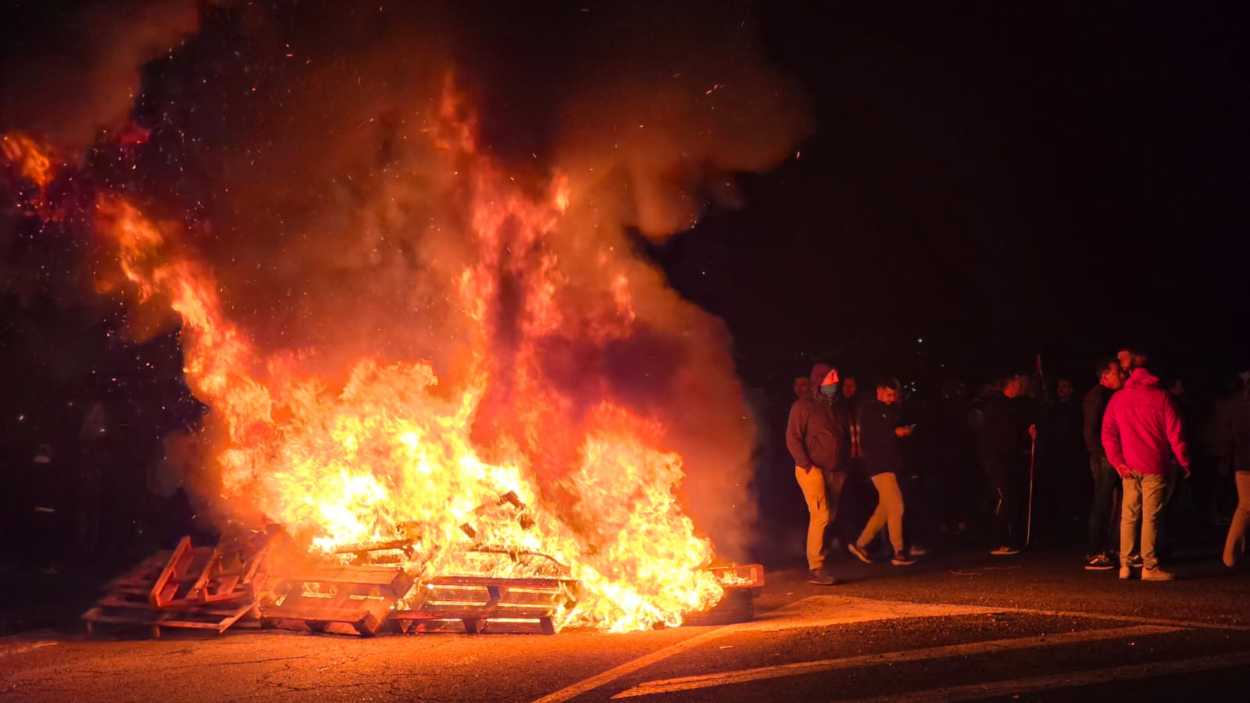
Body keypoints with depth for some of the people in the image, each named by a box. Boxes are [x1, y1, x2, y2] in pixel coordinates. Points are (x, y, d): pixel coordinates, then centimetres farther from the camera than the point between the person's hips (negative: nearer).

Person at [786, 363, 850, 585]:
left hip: (836, 472, 7)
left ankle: (821, 557, 14)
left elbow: (844, 438, 24)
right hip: (812, 470, -7)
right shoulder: (803, 406, -3)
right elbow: (793, 438, -8)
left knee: (831, 517, 5)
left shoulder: (838, 408, 18)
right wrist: (807, 466, -15)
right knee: (821, 516, -15)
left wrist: (844, 466, 13)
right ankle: (815, 569, -14)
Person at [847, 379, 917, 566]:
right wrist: (894, 432, -19)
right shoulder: (869, 410, -3)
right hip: (879, 465, -8)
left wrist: (906, 430, 0)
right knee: (896, 507, -12)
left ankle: (860, 544, 20)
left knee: (884, 509, 10)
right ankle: (899, 553, -7)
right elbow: (871, 436, -13)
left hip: (892, 465, 8)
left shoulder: (892, 411, 18)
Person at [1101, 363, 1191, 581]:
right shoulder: (1162, 397, -2)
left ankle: (1125, 565, 6)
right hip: (1154, 467, -4)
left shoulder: (1117, 399, 9)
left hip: (1128, 467, 4)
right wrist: (1184, 462, 4)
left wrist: (1117, 462, 1)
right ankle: (1149, 567, -2)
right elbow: (1175, 434, -4)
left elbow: (1108, 434, 4)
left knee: (1128, 516, 8)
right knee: (1151, 516, -3)